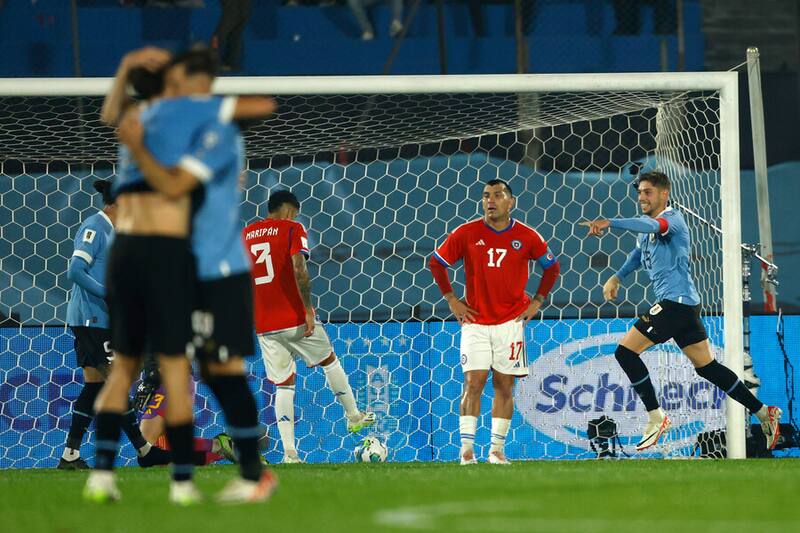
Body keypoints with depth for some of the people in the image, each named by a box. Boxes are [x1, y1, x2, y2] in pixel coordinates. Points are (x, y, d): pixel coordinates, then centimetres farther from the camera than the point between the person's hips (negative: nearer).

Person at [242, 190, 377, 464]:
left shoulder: (246, 234, 12)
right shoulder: (293, 229, -3)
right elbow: (298, 269, -16)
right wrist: (308, 309, -14)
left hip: (263, 325, 4)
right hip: (294, 317, -4)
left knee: (283, 385, 6)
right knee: (329, 361, 20)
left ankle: (289, 452, -4)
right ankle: (354, 416, 31)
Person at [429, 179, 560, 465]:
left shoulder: (527, 236, -1)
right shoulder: (466, 233, -3)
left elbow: (552, 266, 15)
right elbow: (436, 263, 8)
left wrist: (537, 301, 7)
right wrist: (451, 299, 3)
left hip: (510, 321, 1)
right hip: (475, 321, -1)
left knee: (504, 385, 2)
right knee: (473, 382, -10)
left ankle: (497, 449, 8)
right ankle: (466, 449, -10)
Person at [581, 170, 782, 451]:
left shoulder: (672, 218, -10)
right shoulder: (646, 229, 19)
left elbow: (653, 226, -33)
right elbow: (639, 253, 37)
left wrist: (610, 223, -43)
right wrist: (616, 278, 21)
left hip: (676, 300, -10)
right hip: (686, 304, 10)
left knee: (625, 351, -11)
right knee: (706, 366, 12)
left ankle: (656, 417, -7)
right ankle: (763, 412, 15)